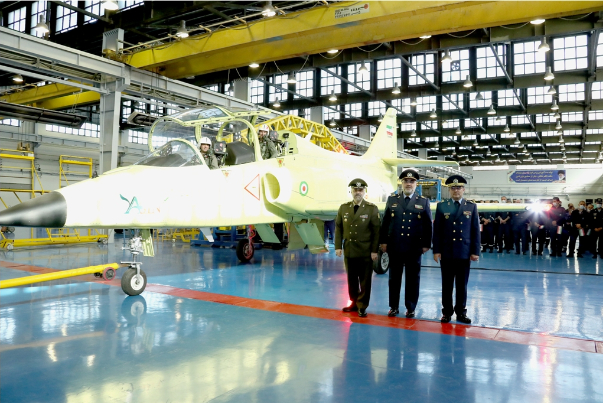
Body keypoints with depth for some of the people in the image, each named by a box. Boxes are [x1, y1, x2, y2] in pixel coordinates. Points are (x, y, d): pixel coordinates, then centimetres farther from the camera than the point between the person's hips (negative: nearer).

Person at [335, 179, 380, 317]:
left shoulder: (372, 209, -3)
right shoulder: (343, 208, 6)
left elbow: (376, 231, -6)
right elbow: (338, 228, 7)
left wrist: (374, 250, -11)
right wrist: (338, 246, 0)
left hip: (366, 253, -3)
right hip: (349, 251, 3)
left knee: (365, 280, 6)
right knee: (351, 279, 13)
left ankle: (362, 306, 18)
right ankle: (354, 303, 28)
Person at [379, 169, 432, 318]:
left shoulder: (424, 202, 4)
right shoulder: (392, 200, 7)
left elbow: (428, 225, 3)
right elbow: (385, 222, 6)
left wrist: (426, 244, -3)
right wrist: (383, 241, 1)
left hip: (414, 248, -1)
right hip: (394, 247, 1)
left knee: (413, 279, 7)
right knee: (394, 278, 9)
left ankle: (411, 308, 19)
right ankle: (394, 306, 21)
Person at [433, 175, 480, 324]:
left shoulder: (471, 207, 6)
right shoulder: (441, 206, 4)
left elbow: (475, 231, 4)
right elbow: (437, 230, 1)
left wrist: (475, 251, -2)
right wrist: (436, 250, -4)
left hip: (465, 253, 1)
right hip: (446, 252, 0)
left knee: (462, 285, 8)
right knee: (447, 284, 7)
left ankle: (461, 312, 19)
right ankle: (447, 312, 16)